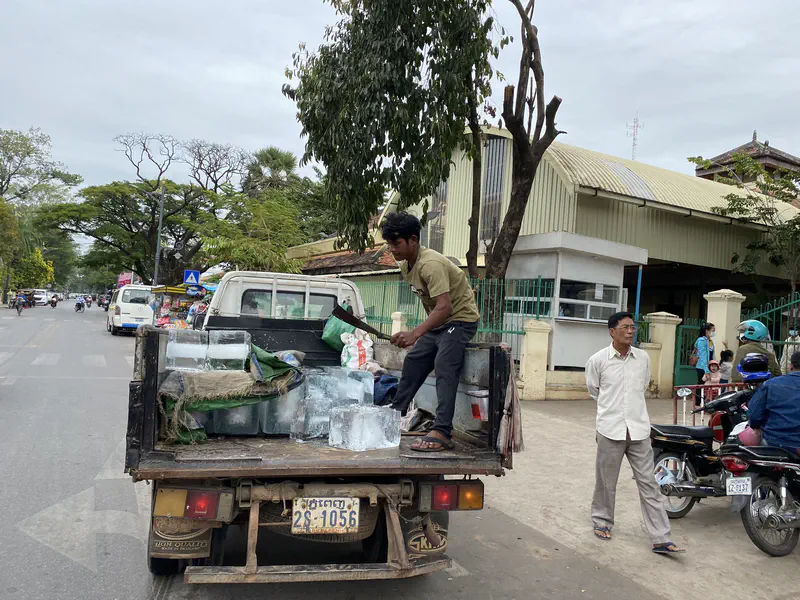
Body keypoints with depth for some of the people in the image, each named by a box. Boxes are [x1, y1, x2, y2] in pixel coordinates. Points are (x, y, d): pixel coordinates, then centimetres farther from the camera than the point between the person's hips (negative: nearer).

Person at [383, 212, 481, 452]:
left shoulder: (430, 264, -28)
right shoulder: (405, 266, 1)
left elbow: (444, 307, -37)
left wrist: (414, 334, -46)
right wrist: (421, 332, 12)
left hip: (460, 318, -9)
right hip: (438, 321, 9)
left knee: (444, 367, -24)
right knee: (413, 362, 8)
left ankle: (442, 433, -29)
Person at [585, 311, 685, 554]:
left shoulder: (643, 358, 3)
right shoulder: (598, 360, -6)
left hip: (639, 429, 2)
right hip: (610, 429, -2)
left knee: (648, 483, 4)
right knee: (606, 481, 10)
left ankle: (660, 539, 8)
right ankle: (602, 521, 31)